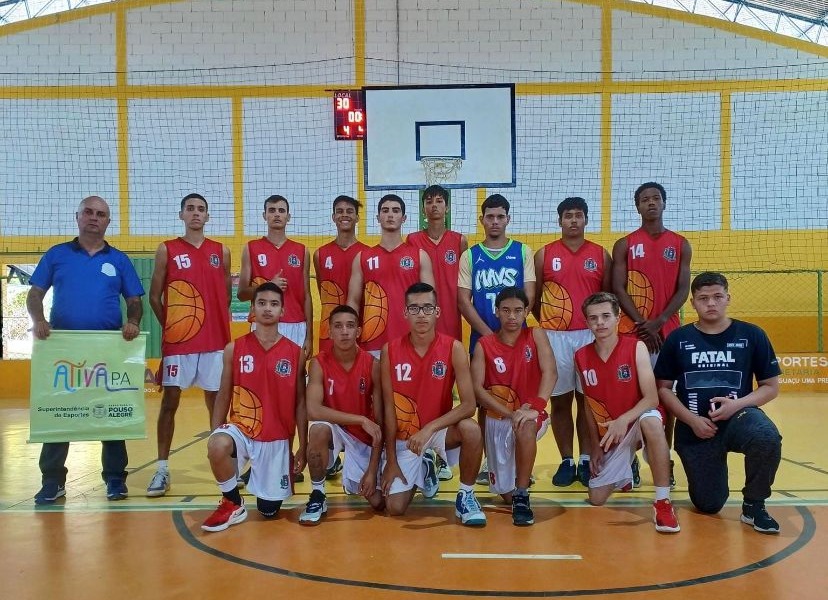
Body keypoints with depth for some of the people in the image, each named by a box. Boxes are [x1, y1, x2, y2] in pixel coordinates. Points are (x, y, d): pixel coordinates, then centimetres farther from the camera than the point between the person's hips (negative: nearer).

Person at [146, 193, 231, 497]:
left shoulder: (221, 252, 8)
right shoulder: (166, 250, 2)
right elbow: (154, 296, 4)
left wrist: (214, 324, 8)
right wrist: (172, 326, 5)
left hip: (215, 340, 2)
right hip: (177, 341, -2)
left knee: (216, 402, 8)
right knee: (169, 402, 0)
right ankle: (162, 470, 7)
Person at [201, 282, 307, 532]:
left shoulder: (296, 353, -2)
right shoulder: (234, 349, -2)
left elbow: (300, 403, 2)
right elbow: (223, 397, 3)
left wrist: (302, 448, 1)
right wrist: (214, 439, -4)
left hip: (278, 439, 1)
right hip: (240, 429, 0)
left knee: (269, 511, 4)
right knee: (218, 446, -36)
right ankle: (232, 504, -8)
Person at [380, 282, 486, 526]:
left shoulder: (453, 348, -14)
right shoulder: (390, 351, -11)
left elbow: (468, 404, -20)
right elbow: (389, 408, -7)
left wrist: (429, 428, -30)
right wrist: (391, 460, -7)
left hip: (440, 430, -1)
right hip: (405, 436, 1)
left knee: (471, 429, -35)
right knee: (394, 508, -10)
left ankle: (465, 495, -8)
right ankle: (423, 467, 24)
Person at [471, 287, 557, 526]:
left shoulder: (536, 336, -5)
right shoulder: (484, 345, -5)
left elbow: (550, 372, -19)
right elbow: (477, 389, -13)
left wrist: (535, 408, -34)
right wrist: (511, 413, -25)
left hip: (532, 415, -2)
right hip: (497, 419, 2)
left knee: (526, 427, -40)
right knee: (506, 494, 4)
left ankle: (522, 495, -25)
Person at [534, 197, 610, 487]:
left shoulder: (601, 255, 6)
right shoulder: (544, 255, 3)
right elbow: (533, 297, 8)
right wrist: (549, 323, 6)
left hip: (590, 335, 0)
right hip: (555, 337, 0)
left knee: (588, 399, 6)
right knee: (559, 400, 4)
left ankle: (586, 461, 15)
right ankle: (566, 461, 14)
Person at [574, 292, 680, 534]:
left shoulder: (636, 348, -14)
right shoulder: (581, 357, -3)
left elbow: (651, 398, -19)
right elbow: (589, 405, 5)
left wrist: (623, 420, -35)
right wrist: (596, 446, 3)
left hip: (637, 421, -4)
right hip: (608, 434, 4)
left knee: (651, 421, -41)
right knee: (596, 499, -1)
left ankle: (663, 502, -30)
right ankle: (624, 471, 34)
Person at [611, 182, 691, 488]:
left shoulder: (681, 245, 8)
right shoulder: (624, 245, 4)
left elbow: (683, 289, 1)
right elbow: (618, 288, -3)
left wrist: (659, 321, -13)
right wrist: (642, 323, -14)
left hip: (668, 331, 1)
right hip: (632, 331, -1)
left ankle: (665, 460, 14)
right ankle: (629, 460, 8)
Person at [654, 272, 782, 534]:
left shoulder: (751, 335, -1)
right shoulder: (678, 339, 1)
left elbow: (771, 387, 2)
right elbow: (663, 388, 3)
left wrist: (737, 404, -16)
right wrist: (692, 420, -12)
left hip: (739, 417, -1)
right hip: (694, 429, 1)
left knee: (768, 438, -36)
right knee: (708, 506, 1)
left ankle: (753, 505, -10)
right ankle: (703, 472, 38)